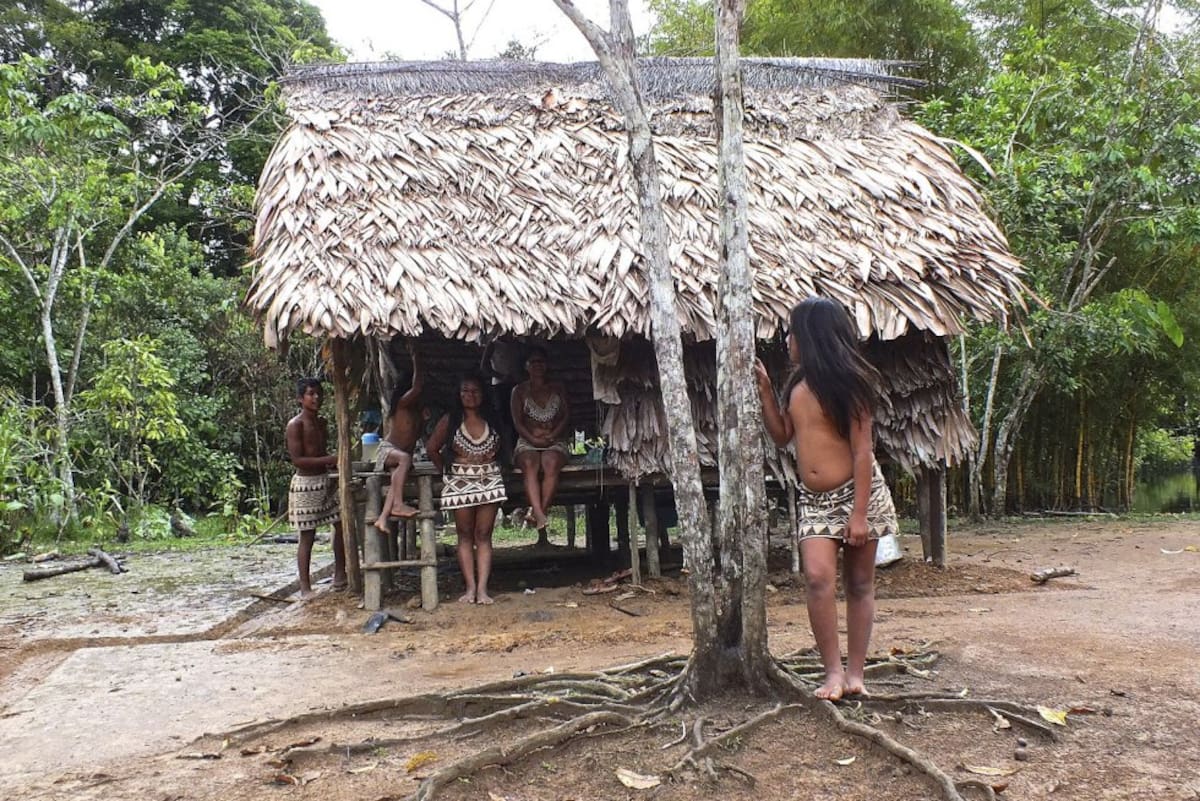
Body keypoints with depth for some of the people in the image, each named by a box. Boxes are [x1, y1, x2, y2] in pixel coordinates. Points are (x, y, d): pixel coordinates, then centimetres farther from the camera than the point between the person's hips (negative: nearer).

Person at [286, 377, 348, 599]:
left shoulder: (321, 422, 11)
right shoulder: (295, 425, -13)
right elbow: (297, 459, -18)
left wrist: (336, 461, 6)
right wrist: (329, 460, -24)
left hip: (325, 481, 8)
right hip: (306, 484, -8)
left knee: (341, 524, 9)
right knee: (307, 537, -2)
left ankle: (339, 576, 22)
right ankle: (305, 588, 7)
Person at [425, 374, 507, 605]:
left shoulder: (493, 420, 7)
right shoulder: (450, 420, 3)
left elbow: (502, 447, 18)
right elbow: (432, 448, 9)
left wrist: (490, 463, 8)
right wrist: (446, 470, 8)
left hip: (490, 480, 1)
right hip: (459, 482, -1)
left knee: (483, 535, -2)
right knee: (465, 535, 2)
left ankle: (482, 588, -5)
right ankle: (470, 587, 3)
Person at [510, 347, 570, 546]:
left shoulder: (558, 389, 17)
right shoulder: (519, 391, 14)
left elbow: (565, 417, 8)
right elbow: (517, 422, 4)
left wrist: (552, 436, -9)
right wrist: (533, 439, -12)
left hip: (554, 442, 1)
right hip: (527, 443, -1)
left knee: (550, 463, -36)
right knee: (530, 464, -36)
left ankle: (538, 514, -39)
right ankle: (540, 517, -50)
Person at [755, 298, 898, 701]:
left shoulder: (845, 382, -12)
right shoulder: (797, 384, 7)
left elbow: (862, 451, -14)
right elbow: (782, 436, 16)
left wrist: (859, 515, -19)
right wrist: (764, 388, 6)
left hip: (857, 493, -5)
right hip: (814, 500, 5)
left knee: (859, 583, 5)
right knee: (818, 577, -12)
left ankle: (855, 674, 10)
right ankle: (833, 671, -6)